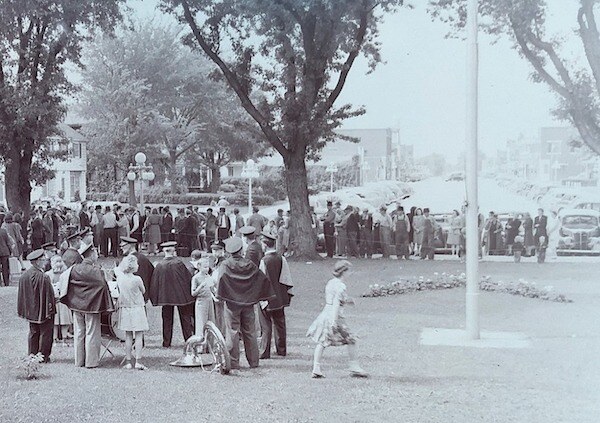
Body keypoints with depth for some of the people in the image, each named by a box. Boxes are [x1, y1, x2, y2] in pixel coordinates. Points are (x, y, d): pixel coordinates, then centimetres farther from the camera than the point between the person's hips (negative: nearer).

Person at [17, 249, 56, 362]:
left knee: (33, 333, 17)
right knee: (45, 333, 5)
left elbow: (22, 294, 8)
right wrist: (49, 309, -12)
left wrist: (23, 310, 16)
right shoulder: (43, 277, -23)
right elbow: (47, 295, -19)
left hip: (31, 310, 7)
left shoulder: (24, 275, 0)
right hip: (42, 310, -7)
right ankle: (44, 356, 10)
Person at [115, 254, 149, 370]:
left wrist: (124, 261, 15)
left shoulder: (120, 277, -5)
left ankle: (128, 362, 8)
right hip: (137, 308, -4)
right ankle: (138, 362, -3)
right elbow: (143, 291, 1)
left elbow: (117, 269, 18)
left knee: (128, 336, 9)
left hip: (125, 309, 4)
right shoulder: (137, 279, -16)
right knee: (139, 336, 0)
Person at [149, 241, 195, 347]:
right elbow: (188, 278, -8)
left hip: (165, 296, 2)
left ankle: (166, 342, 13)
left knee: (167, 319, 12)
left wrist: (155, 298, 9)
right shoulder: (178, 263, -14)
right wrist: (191, 292, 5)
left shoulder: (159, 266, -7)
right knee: (185, 318, 10)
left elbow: (154, 283, -1)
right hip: (180, 294, -2)